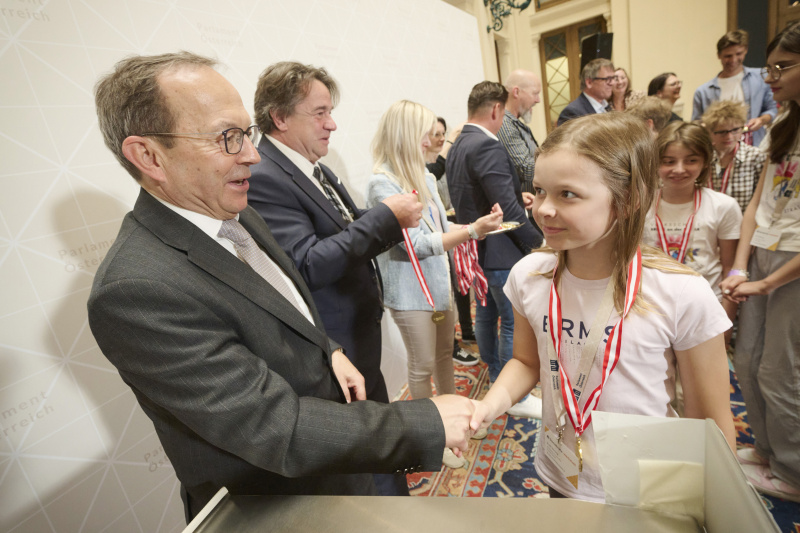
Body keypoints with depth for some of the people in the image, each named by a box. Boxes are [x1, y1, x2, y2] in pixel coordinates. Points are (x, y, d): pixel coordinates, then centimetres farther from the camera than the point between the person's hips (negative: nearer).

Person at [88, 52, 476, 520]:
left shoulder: (235, 214, -5)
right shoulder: (138, 291, -32)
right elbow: (279, 430, -31)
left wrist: (330, 351, -4)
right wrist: (429, 423, -27)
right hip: (276, 510, -6)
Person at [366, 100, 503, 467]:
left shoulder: (423, 178, 4)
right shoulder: (382, 184, -19)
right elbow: (418, 244, -22)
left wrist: (480, 225, -2)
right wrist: (473, 229, -22)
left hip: (440, 282, 7)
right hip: (411, 290, -7)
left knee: (444, 355, 22)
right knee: (422, 366, 9)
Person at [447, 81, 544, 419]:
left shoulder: (456, 148, 9)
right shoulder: (488, 147, -21)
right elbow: (507, 208, -24)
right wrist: (537, 242, -13)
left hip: (476, 248, 10)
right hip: (501, 251, -10)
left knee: (486, 315, 20)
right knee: (514, 323, 3)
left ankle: (497, 380, 39)